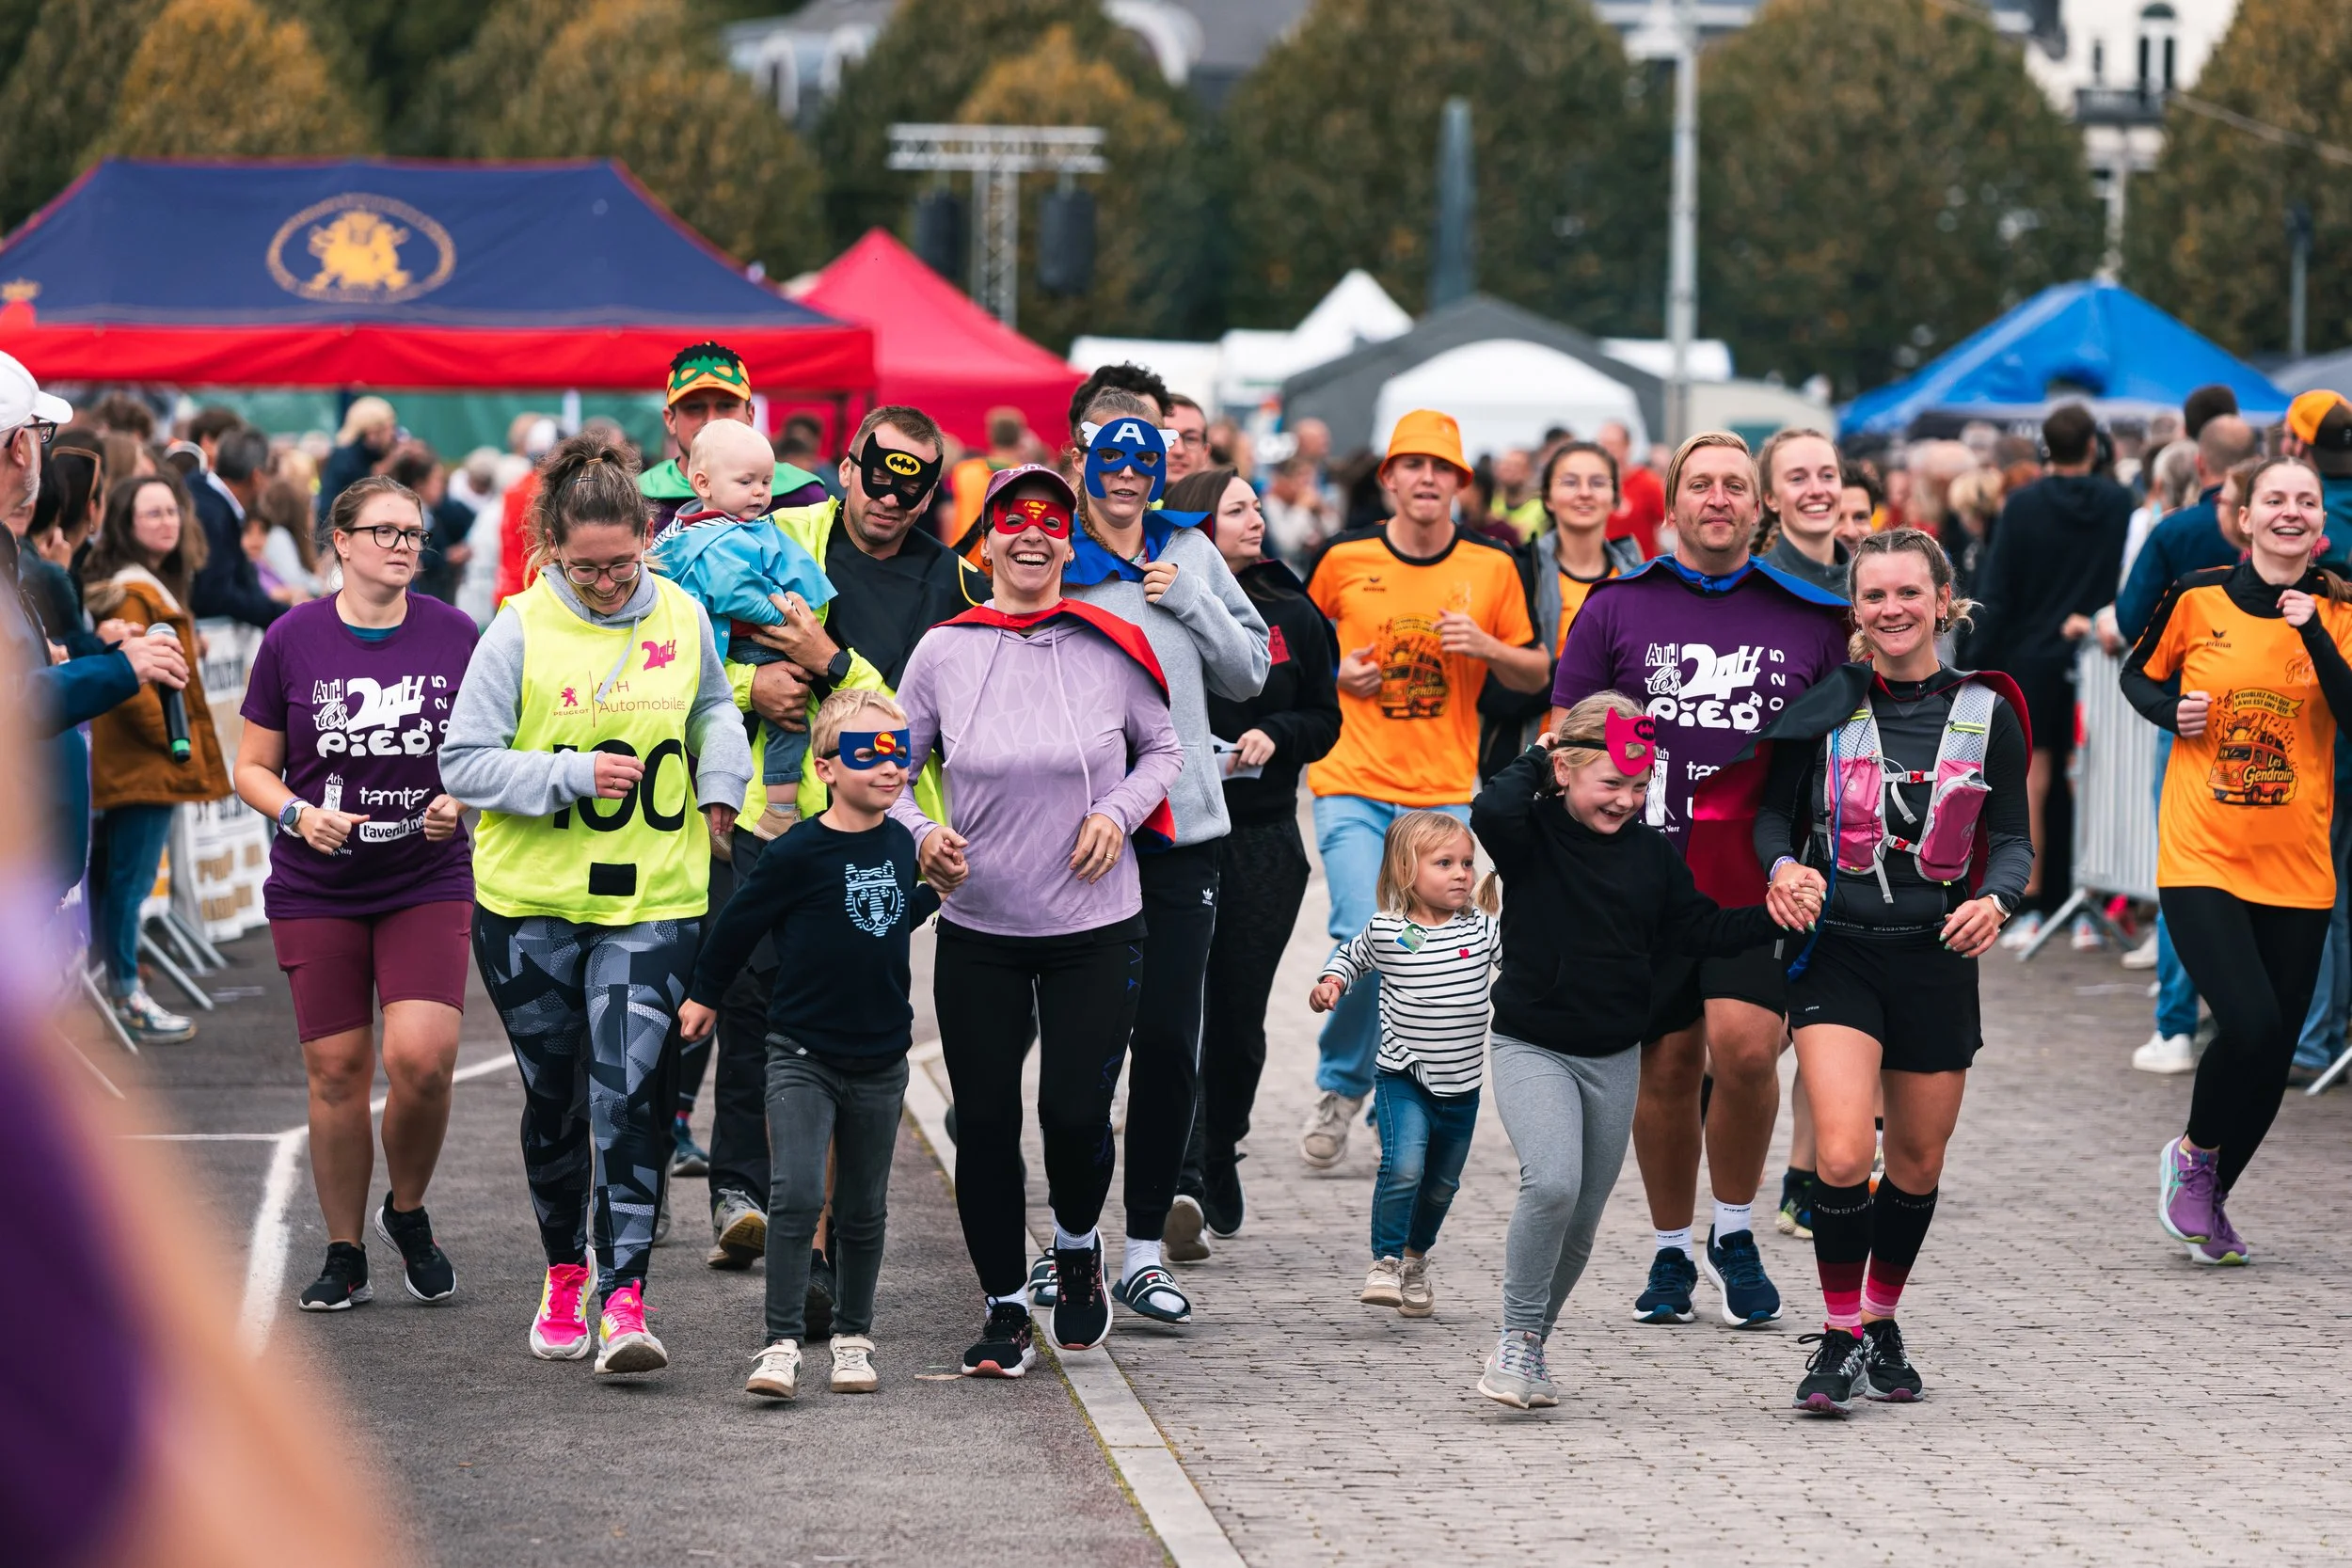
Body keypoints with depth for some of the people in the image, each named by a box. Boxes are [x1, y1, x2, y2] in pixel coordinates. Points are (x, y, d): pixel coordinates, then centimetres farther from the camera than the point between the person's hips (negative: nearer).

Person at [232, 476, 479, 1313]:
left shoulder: (454, 636, 1)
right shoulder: (292, 640, -1)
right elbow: (252, 768, 5)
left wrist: (461, 802, -10)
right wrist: (299, 814, -14)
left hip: (428, 885, 0)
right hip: (317, 892, 0)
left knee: (421, 1057, -16)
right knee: (335, 1072, 1)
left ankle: (408, 1212, 12)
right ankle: (344, 1254, 17)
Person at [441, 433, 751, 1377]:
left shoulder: (681, 617, 2)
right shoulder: (519, 631, -7)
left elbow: (714, 708, 23)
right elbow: (463, 763, -8)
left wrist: (719, 782, 6)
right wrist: (574, 774, -17)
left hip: (653, 903, 0)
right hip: (530, 906, 0)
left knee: (631, 1095, -11)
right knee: (555, 1097, 12)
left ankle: (624, 1297, -13)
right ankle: (563, 1273, 31)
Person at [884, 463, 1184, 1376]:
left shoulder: (1110, 647, -3)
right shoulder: (945, 651, -2)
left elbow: (1163, 750, 10)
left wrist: (1118, 812, -7)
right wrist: (921, 834, -13)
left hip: (1095, 927, -1)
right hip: (978, 928, 1)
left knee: (1076, 1113, -4)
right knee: (984, 1122, 3)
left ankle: (1079, 1246, 29)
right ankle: (1005, 1310, 18)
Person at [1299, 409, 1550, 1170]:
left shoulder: (1492, 569, 3)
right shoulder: (1344, 558, 0)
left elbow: (1537, 674, 11)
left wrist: (1488, 647, -9)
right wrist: (1332, 669, -3)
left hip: (1443, 792, 2)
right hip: (1352, 784, -1)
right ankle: (1339, 1086, 9)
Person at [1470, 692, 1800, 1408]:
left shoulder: (1651, 852, 4)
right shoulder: (1532, 836, -10)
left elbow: (1697, 927, 12)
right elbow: (1490, 814, -32)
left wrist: (1776, 918, 1)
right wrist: (1535, 758, -16)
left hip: (1613, 1058, 5)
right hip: (1531, 1047, -5)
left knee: (1581, 1222, 9)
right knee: (1552, 1183, -25)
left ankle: (1529, 1349, 26)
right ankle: (1516, 1340, -11)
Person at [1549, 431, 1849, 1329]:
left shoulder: (1810, 618, 8)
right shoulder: (1618, 609, 7)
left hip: (1761, 884, -1)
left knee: (1745, 1048, -17)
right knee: (1666, 1068, 5)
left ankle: (1735, 1234, 3)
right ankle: (1670, 1252, 22)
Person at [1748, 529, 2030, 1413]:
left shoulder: (1986, 713, 2)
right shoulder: (1825, 706, -1)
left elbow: (2013, 837, 5)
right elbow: (1775, 811, 7)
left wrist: (1995, 899, -15)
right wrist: (1783, 866, -15)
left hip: (1936, 955, 2)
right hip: (1836, 950, -2)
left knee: (1917, 1163, 12)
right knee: (1843, 1155, -16)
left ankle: (1882, 1322, 34)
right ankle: (1840, 1338, -1)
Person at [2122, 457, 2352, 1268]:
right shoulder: (2198, 597, -1)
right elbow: (2138, 675, 15)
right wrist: (2170, 709, -5)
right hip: (2201, 857, -3)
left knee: (2274, 1052, 6)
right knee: (2249, 1023, -19)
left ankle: (2209, 1201, 29)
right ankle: (2193, 1155, 10)